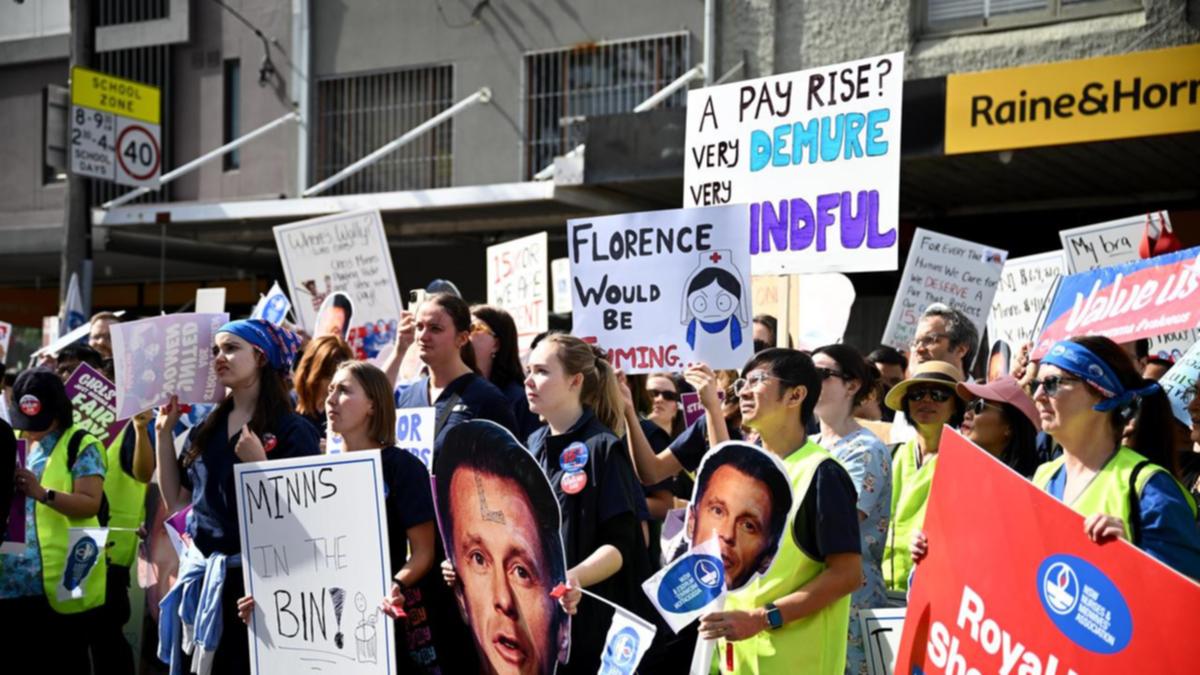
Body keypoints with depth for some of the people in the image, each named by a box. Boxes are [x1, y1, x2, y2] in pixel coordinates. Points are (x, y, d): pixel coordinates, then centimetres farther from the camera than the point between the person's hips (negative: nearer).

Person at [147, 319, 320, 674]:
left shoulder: (291, 430, -9)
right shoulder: (206, 429, 11)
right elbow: (176, 501, 12)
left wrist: (258, 463, -23)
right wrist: (164, 431, 11)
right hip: (202, 575, 6)